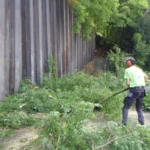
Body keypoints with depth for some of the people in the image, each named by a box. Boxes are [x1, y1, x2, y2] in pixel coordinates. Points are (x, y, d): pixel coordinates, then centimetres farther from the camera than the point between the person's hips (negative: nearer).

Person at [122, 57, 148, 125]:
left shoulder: (128, 70, -2)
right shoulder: (139, 69, 18)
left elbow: (127, 83, -8)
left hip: (134, 90, -6)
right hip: (142, 90, 6)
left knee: (125, 107, 3)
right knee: (139, 108, 19)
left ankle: (124, 123, -4)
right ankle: (142, 123, 11)